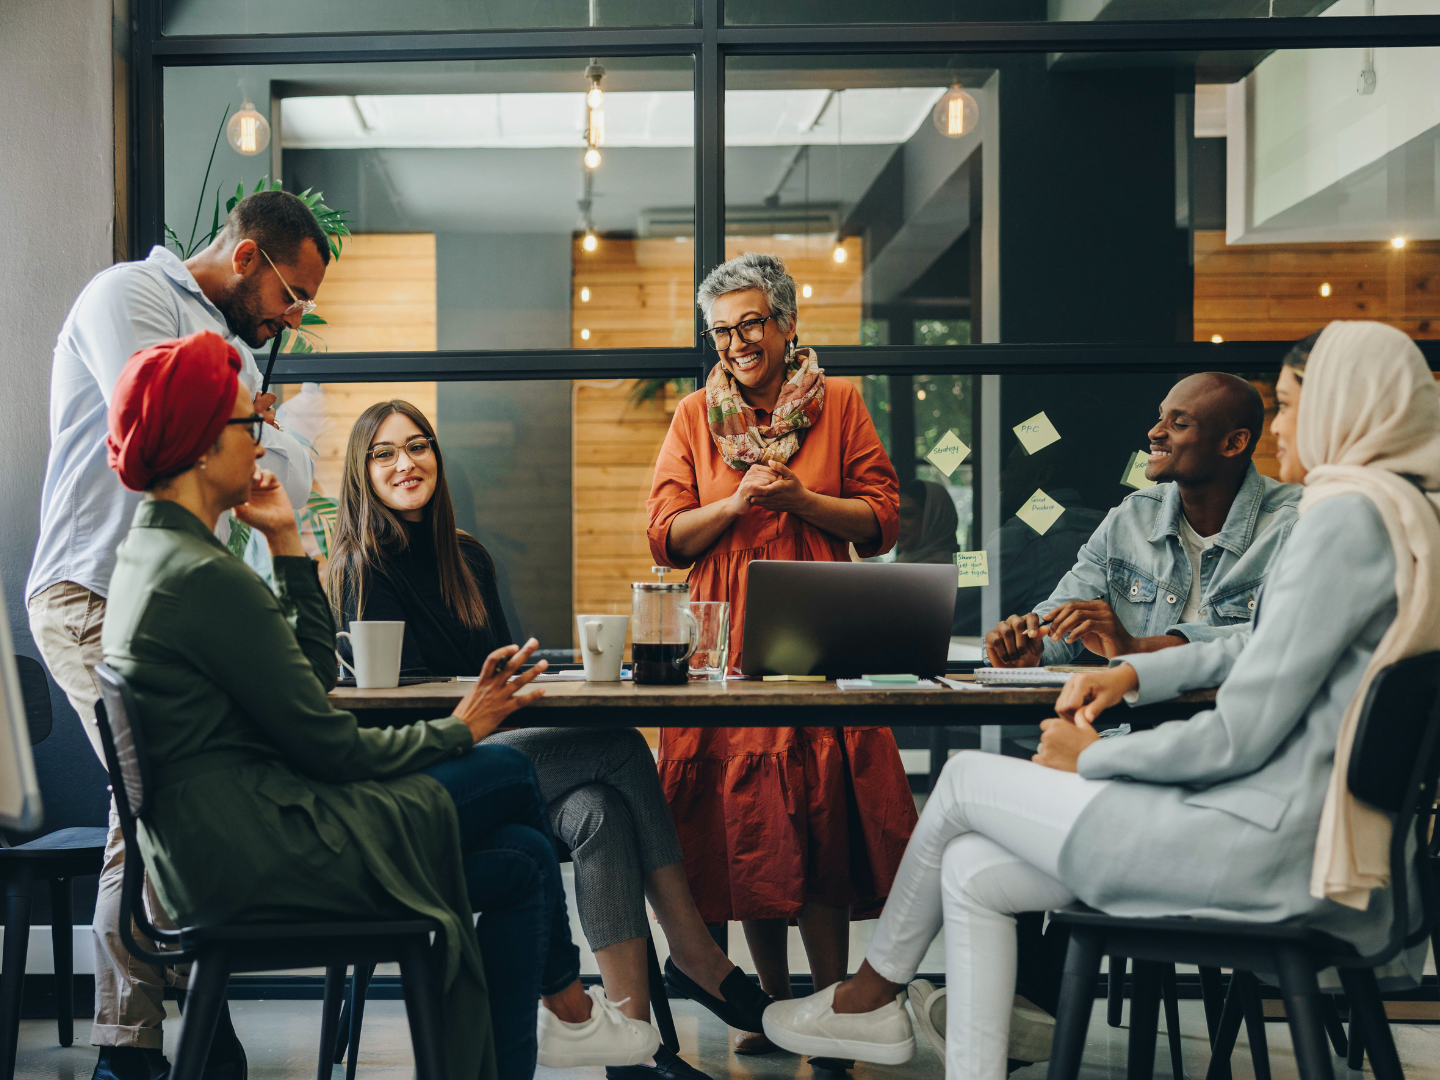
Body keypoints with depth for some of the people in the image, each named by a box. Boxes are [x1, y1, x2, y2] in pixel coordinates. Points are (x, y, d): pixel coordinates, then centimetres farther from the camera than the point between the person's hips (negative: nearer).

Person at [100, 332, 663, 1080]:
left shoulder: (148, 555, 13)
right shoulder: (207, 577, -20)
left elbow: (315, 673, 16)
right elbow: (327, 745, -16)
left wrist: (286, 544, 13)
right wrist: (457, 731, -2)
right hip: (258, 858, -10)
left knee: (523, 861, 9)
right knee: (508, 773, -1)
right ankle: (568, 1010, 17)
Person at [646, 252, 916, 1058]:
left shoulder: (838, 404, 7)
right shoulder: (696, 417, 11)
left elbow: (882, 523, 4)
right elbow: (666, 538, 7)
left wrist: (800, 498, -10)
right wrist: (735, 503, -9)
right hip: (726, 636, 2)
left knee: (822, 816, -7)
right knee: (745, 817, 1)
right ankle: (774, 1003, 13)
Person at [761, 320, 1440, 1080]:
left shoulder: (1347, 517, -18)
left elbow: (1240, 736, -20)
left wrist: (1092, 758, -6)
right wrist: (1134, 673, 15)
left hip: (1264, 843, -9)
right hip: (1299, 826, 9)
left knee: (965, 780, 5)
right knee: (971, 872, 7)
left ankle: (869, 995, 25)